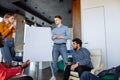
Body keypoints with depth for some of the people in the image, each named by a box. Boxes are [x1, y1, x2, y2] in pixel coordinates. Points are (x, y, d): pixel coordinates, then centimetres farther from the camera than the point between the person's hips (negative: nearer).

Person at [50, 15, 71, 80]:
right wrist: (54, 37, -6)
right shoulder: (54, 29, 21)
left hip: (63, 46, -3)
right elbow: (52, 38, 16)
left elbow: (69, 36, -2)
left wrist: (60, 37, -9)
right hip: (55, 46, 4)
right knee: (54, 61, 3)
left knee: (66, 61, -8)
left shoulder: (65, 28, 9)